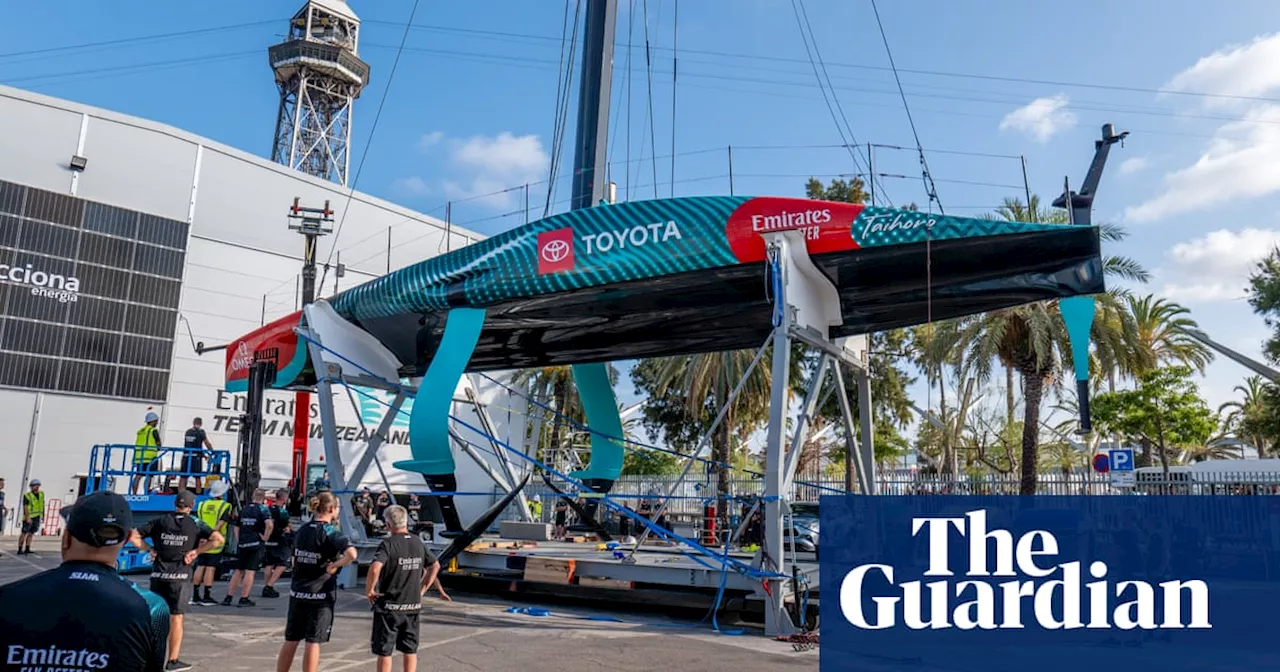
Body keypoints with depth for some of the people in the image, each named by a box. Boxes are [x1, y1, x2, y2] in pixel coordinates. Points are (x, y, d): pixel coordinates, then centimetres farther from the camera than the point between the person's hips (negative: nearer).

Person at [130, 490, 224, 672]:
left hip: (158, 574, 3)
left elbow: (133, 537, 1)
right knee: (176, 618, 4)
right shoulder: (195, 524, -2)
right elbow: (218, 539, -13)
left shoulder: (159, 521, 4)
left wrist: (150, 549, 5)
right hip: (180, 576, -2)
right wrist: (195, 551, -8)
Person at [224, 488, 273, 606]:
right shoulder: (262, 509, -9)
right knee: (250, 571, -2)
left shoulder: (244, 509, 12)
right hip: (256, 544, -6)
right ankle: (243, 599, -1)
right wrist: (265, 537, -12)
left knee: (238, 571, 14)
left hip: (242, 544, 6)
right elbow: (269, 525, -24)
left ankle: (228, 598, 15)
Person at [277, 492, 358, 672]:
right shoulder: (330, 532, -13)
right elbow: (351, 554, -30)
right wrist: (334, 565, -17)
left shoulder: (302, 530, 8)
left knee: (291, 640, 14)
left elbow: (294, 560, 16)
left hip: (297, 591, 6)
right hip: (321, 594, -6)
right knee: (313, 641, 2)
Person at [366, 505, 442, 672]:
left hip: (389, 606, -5)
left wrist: (368, 590, -15)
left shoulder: (388, 544, -14)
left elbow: (375, 568, -30)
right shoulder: (418, 543, 4)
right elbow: (435, 566, 14)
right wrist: (423, 589, 15)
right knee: (410, 650, 14)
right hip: (413, 605, 5)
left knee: (384, 652, 6)